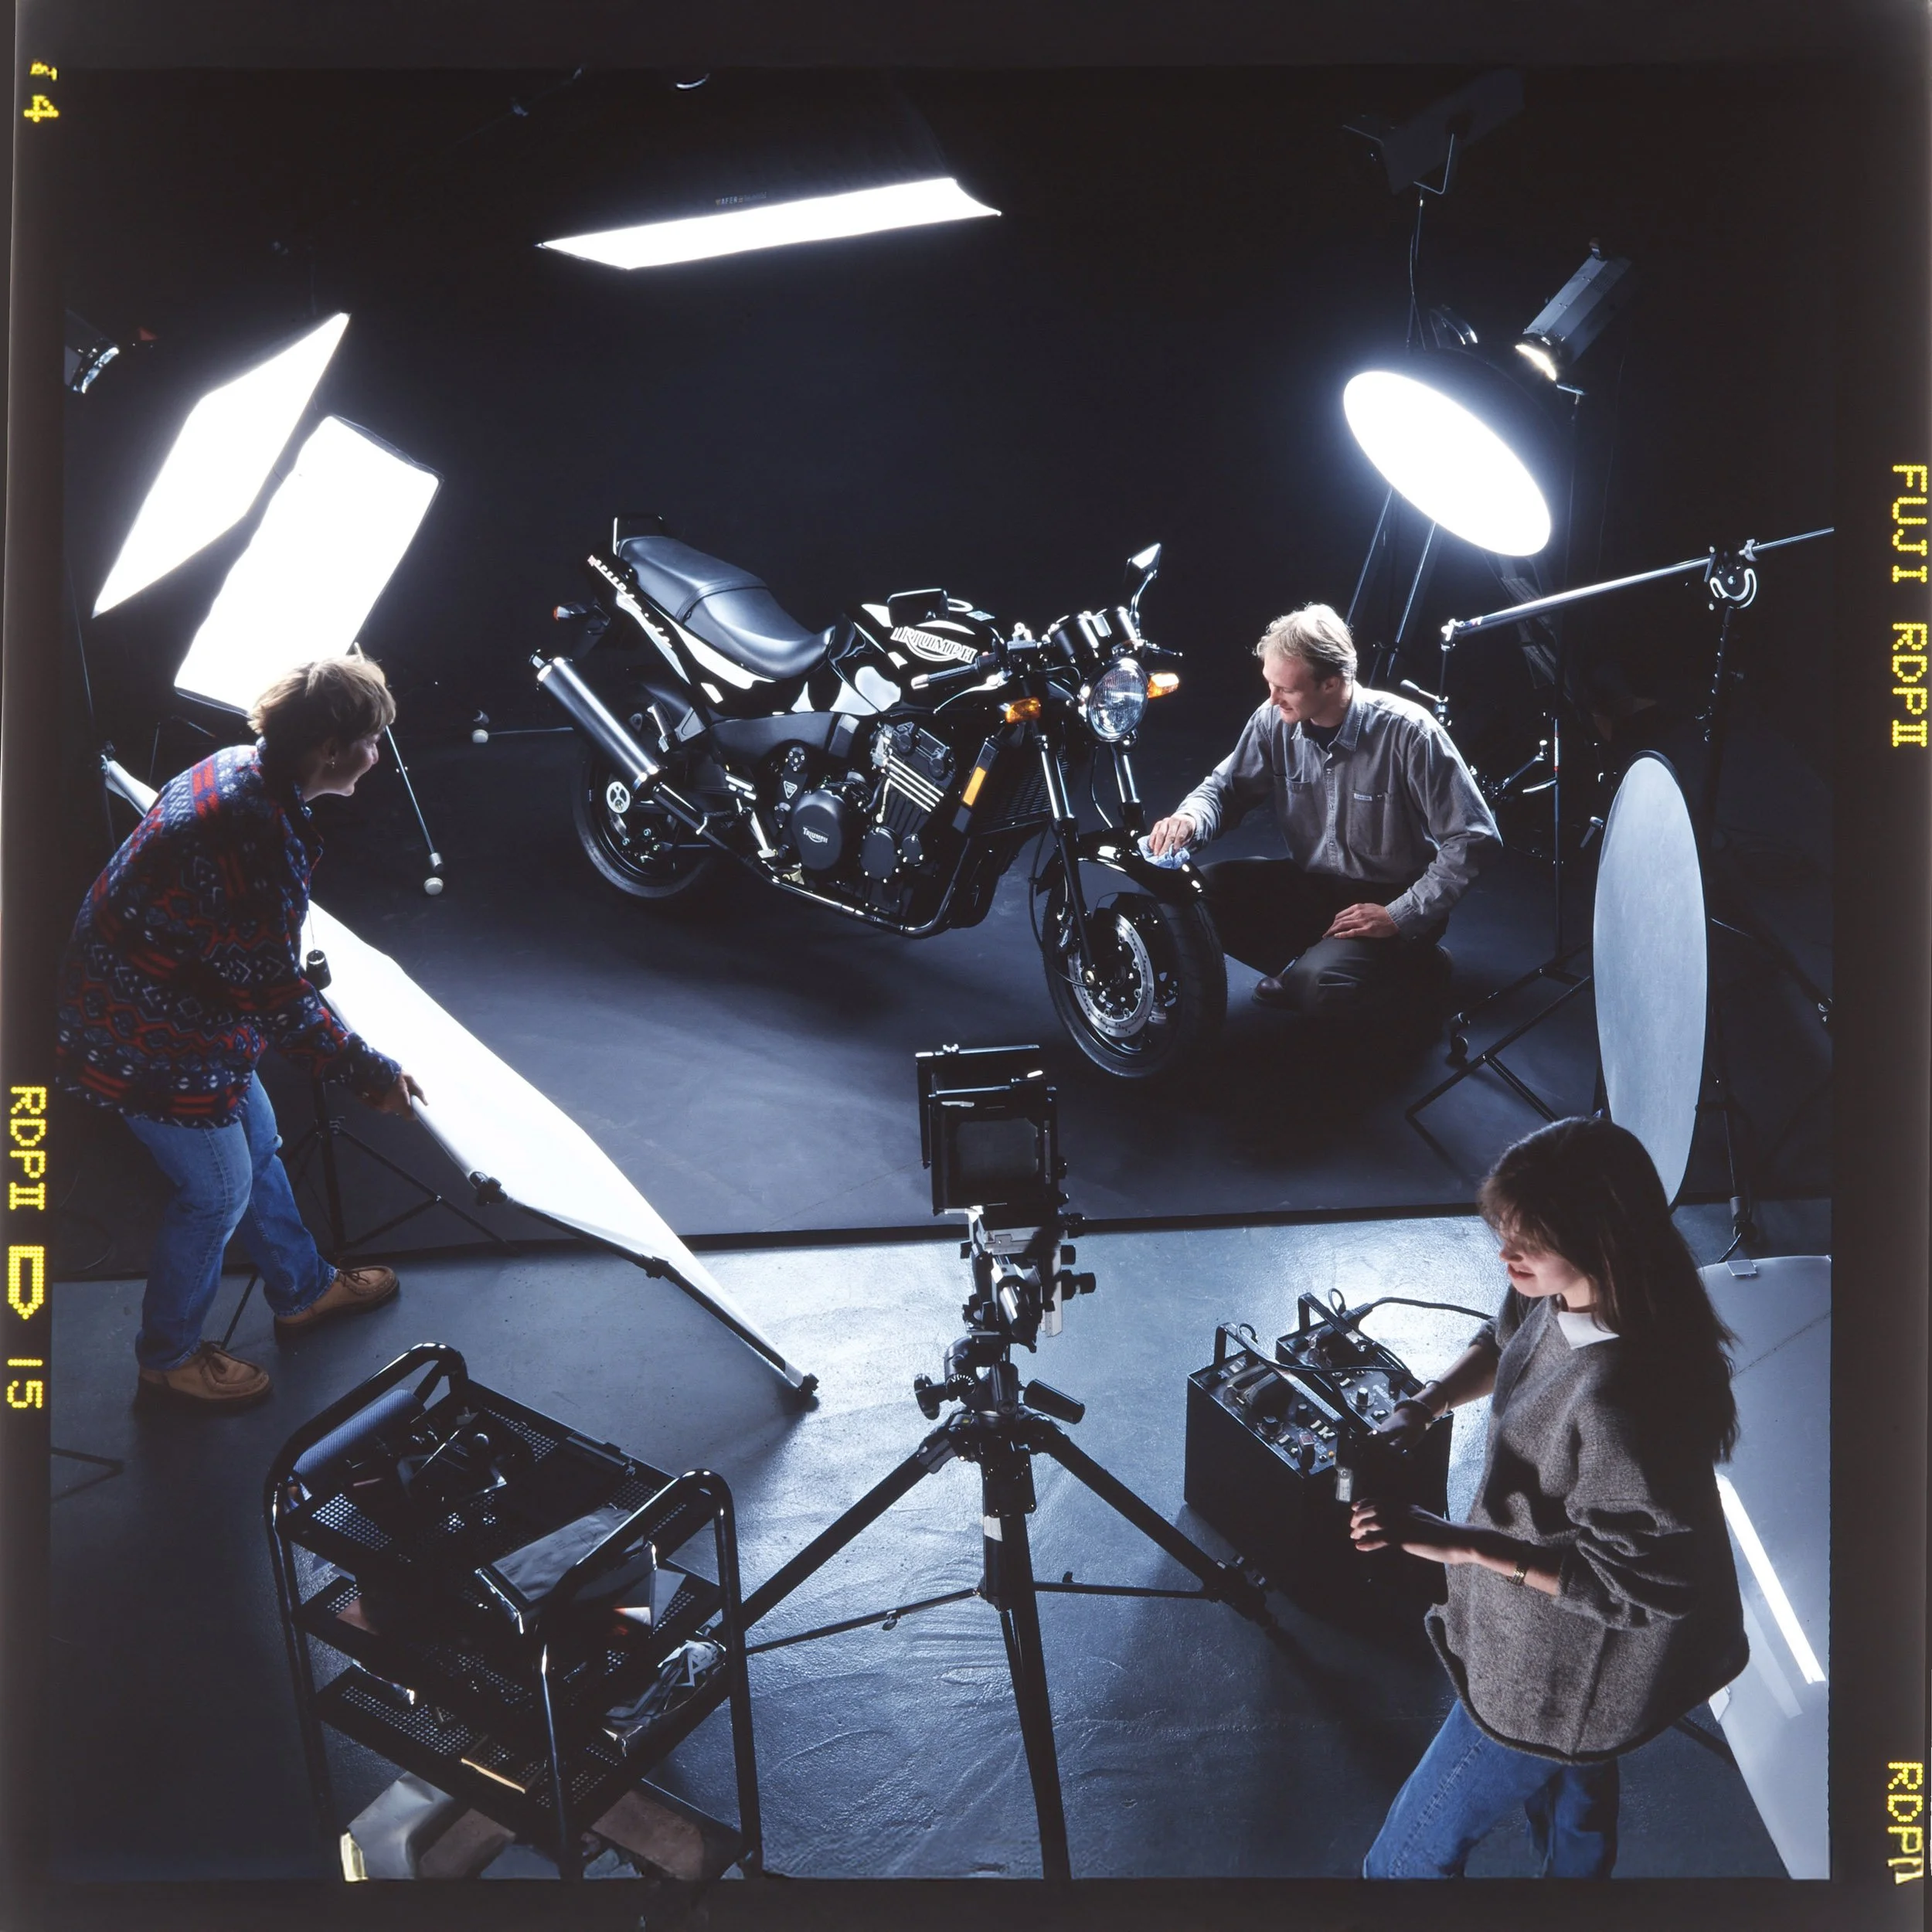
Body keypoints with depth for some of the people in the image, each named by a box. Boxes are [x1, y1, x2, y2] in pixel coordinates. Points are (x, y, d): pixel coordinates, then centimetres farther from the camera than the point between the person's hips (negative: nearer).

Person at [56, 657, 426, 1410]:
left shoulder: (237, 769, -2)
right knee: (218, 1190, 9)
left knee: (256, 1143, 24)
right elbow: (276, 995, -27)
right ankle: (167, 1356, 31)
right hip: (154, 1043, -10)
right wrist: (371, 1072, -17)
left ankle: (302, 1290, 45)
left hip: (172, 1002, 10)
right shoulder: (256, 835, -33)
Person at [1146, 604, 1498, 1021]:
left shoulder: (1408, 732, -22)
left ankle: (1417, 965, 0)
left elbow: (1470, 839, -18)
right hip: (1311, 884, 5)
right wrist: (1190, 820, -21)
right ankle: (1315, 959, 1)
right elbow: (1225, 787, 4)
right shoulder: (1274, 722, -9)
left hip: (1392, 901, -5)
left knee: (1313, 986, -31)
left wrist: (1400, 917, -22)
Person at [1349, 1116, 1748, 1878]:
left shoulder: (1621, 1402, -42)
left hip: (1558, 1674, -9)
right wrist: (1425, 1404, -10)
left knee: (1413, 1851, 10)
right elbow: (1505, 1340, 7)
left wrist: (1459, 1544, -38)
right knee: (1572, 1788, 36)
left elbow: (1638, 1586, -34)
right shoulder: (1564, 1296, -15)